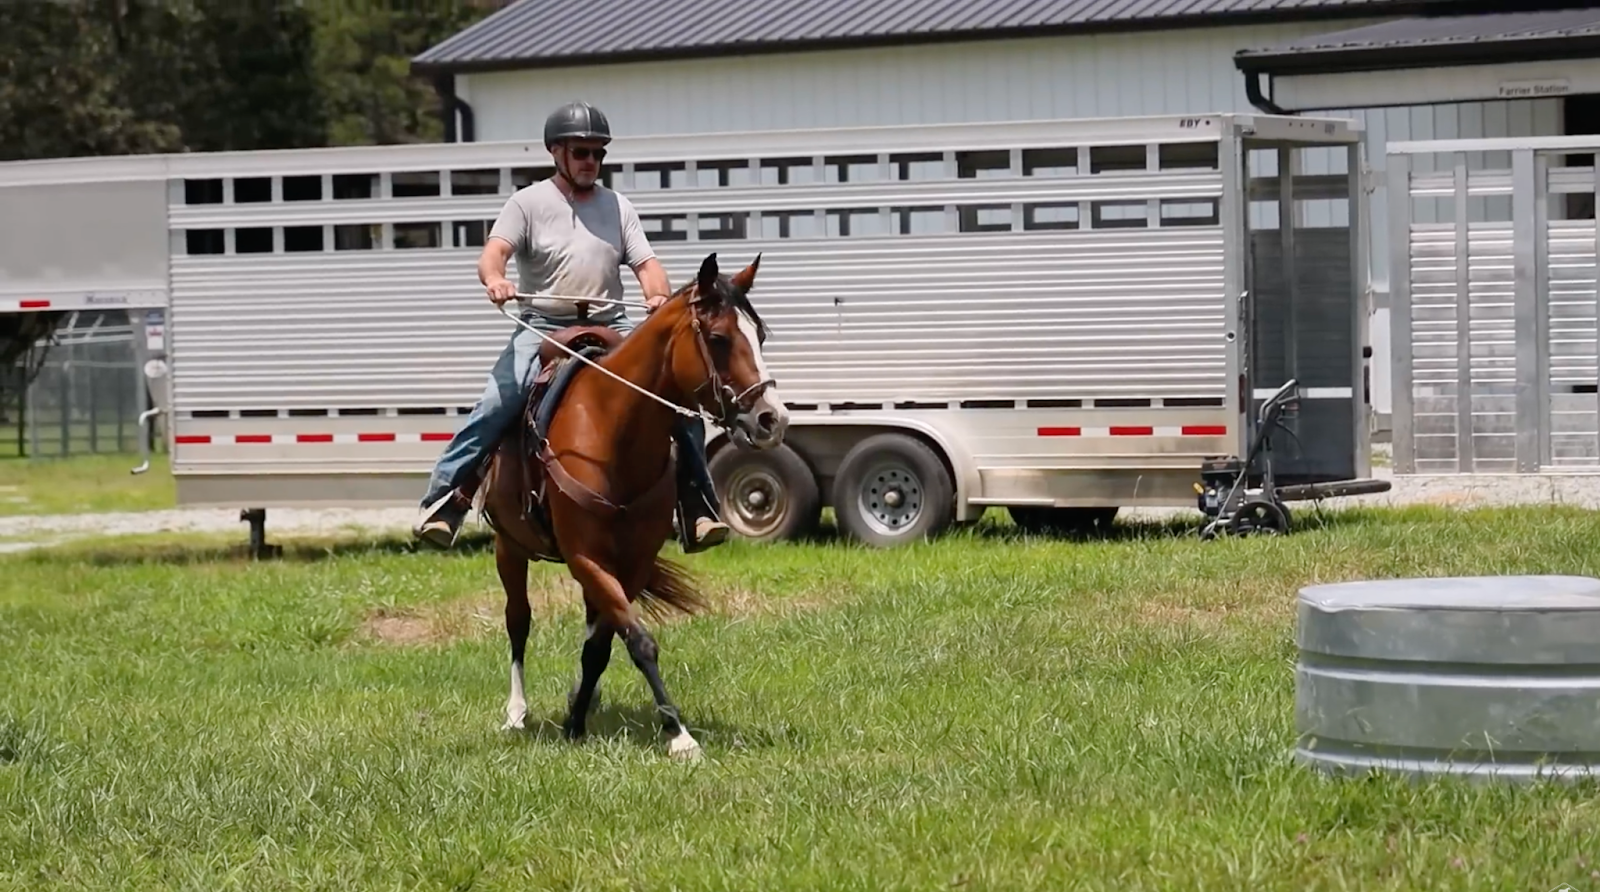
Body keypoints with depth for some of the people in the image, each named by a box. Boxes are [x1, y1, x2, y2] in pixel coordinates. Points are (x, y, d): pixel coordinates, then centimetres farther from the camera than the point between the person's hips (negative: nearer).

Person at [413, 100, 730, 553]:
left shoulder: (619, 207, 15)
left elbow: (646, 264, 7)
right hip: (543, 329, -3)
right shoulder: (529, 202, 4)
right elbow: (493, 253, -9)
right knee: (496, 405, -24)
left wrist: (658, 295, -17)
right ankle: (444, 501, -17)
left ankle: (697, 509, -4)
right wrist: (494, 278, -34)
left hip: (611, 329, 3)